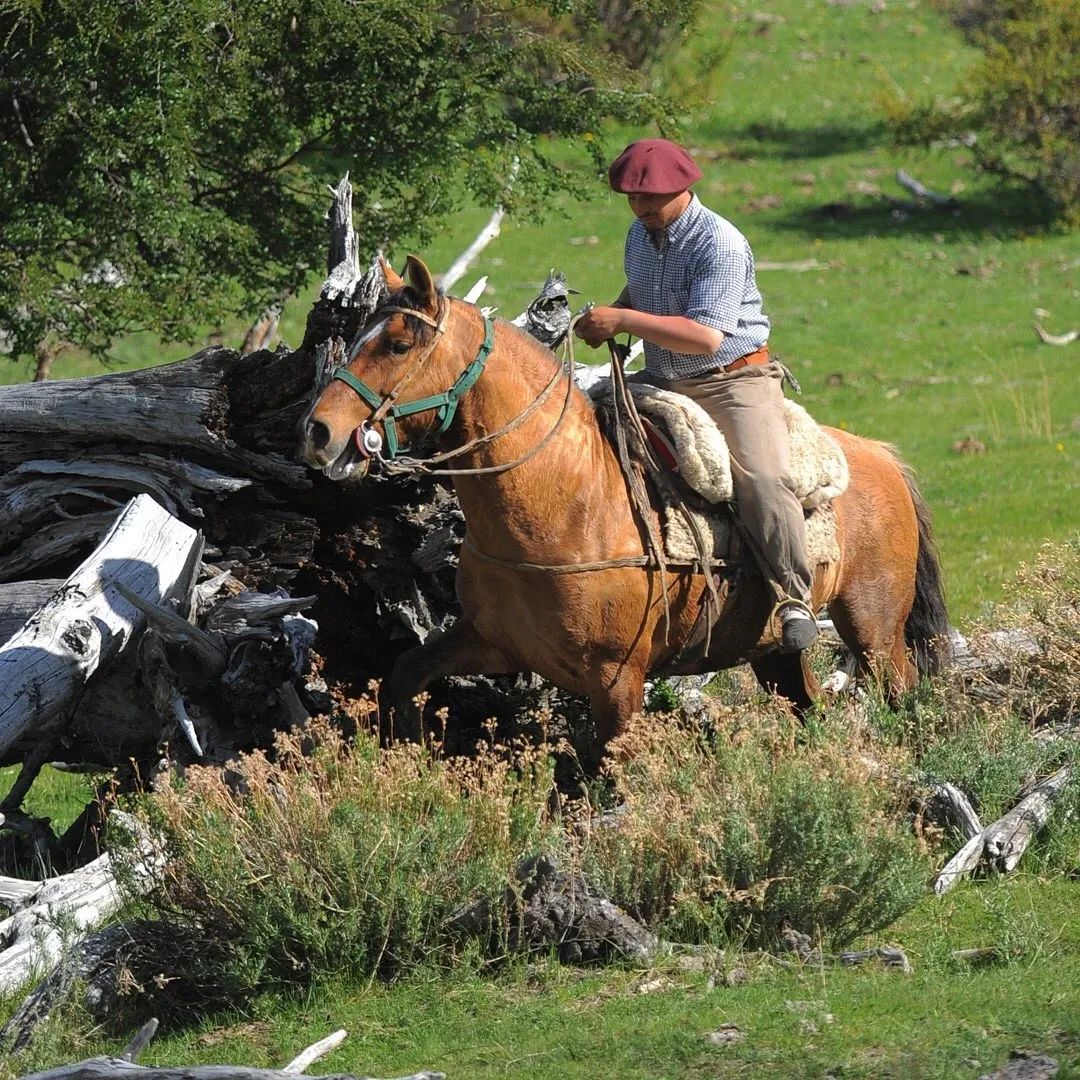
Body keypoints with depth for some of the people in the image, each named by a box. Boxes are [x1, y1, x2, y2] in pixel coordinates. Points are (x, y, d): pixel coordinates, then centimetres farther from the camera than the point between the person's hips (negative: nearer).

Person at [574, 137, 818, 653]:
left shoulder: (721, 245, -19)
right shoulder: (639, 236, 8)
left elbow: (706, 335, -28)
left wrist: (623, 321, -27)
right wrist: (607, 320, 9)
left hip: (733, 381, -8)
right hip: (662, 386, 8)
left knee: (761, 479, -29)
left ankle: (793, 601, -25)